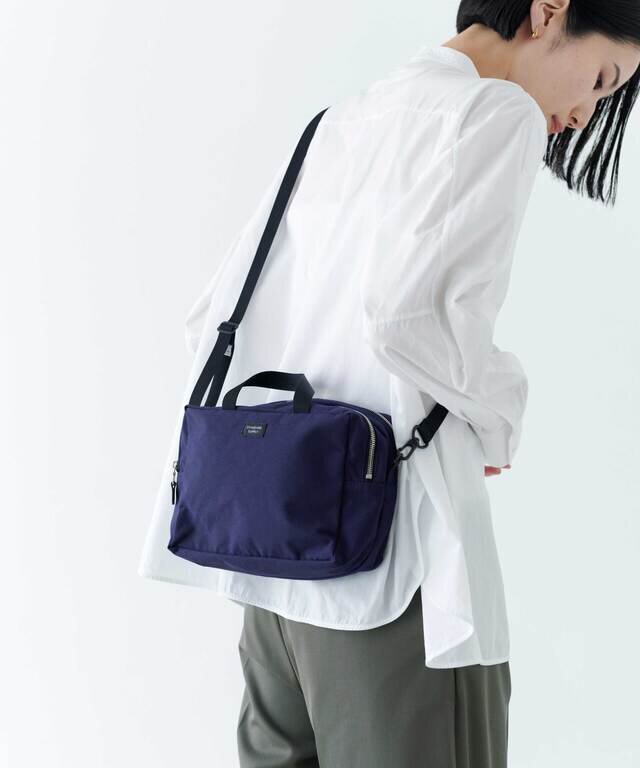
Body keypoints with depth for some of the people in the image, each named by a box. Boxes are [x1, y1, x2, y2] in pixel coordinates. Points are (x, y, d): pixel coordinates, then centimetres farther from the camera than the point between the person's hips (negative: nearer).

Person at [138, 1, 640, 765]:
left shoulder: (343, 118, 16)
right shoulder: (499, 111, -7)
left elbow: (211, 317, 14)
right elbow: (408, 314, -22)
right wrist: (499, 415, -5)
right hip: (389, 546, -8)